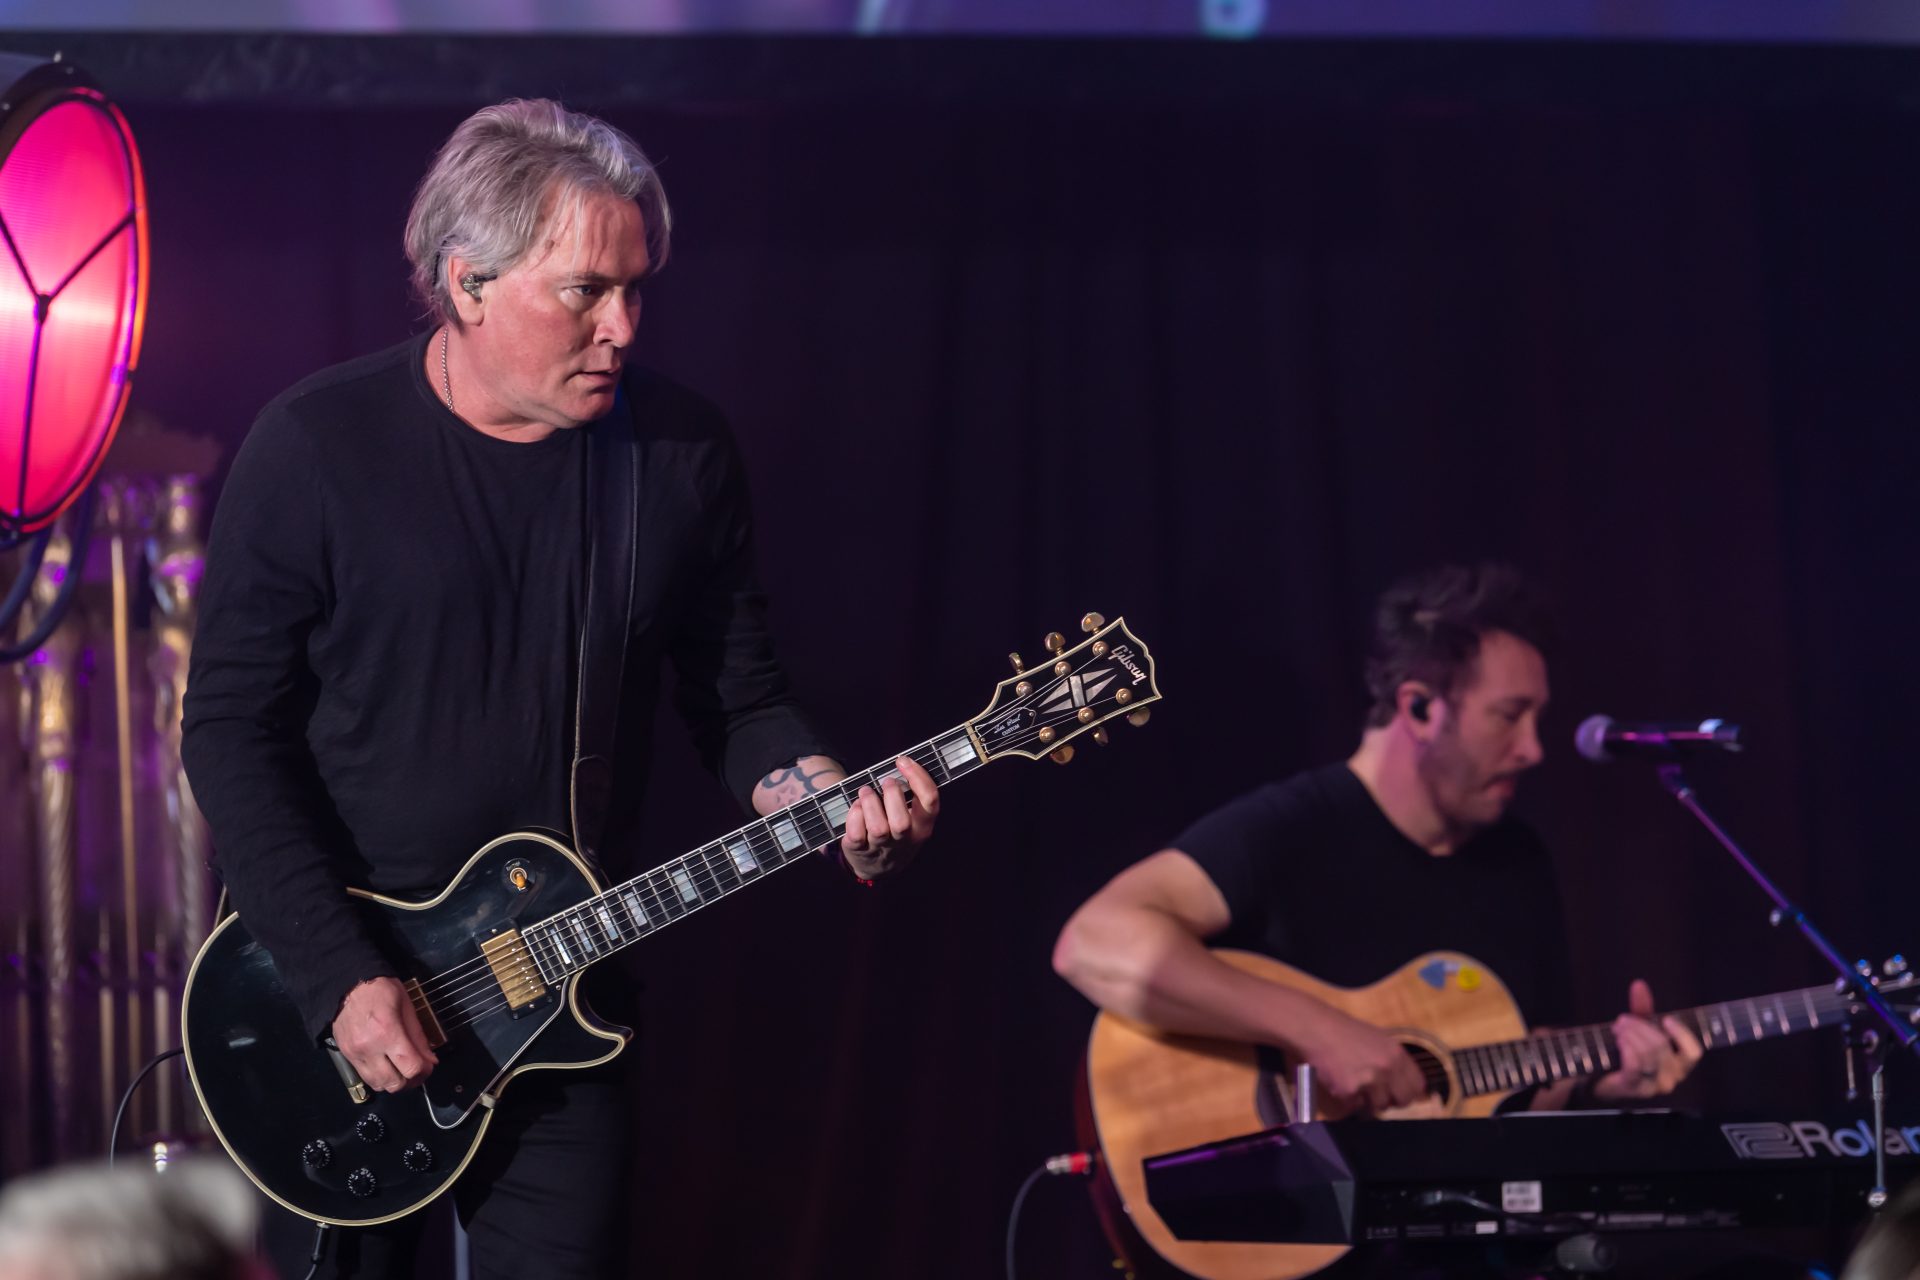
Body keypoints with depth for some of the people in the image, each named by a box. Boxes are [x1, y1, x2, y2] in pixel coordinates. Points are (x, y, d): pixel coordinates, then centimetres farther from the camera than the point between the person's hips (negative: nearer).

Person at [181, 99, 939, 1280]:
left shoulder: (682, 452, -1)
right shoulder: (318, 450, -11)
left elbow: (740, 698, 8)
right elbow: (235, 729, -10)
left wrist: (830, 804, -14)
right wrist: (340, 976, -17)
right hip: (327, 978, -2)